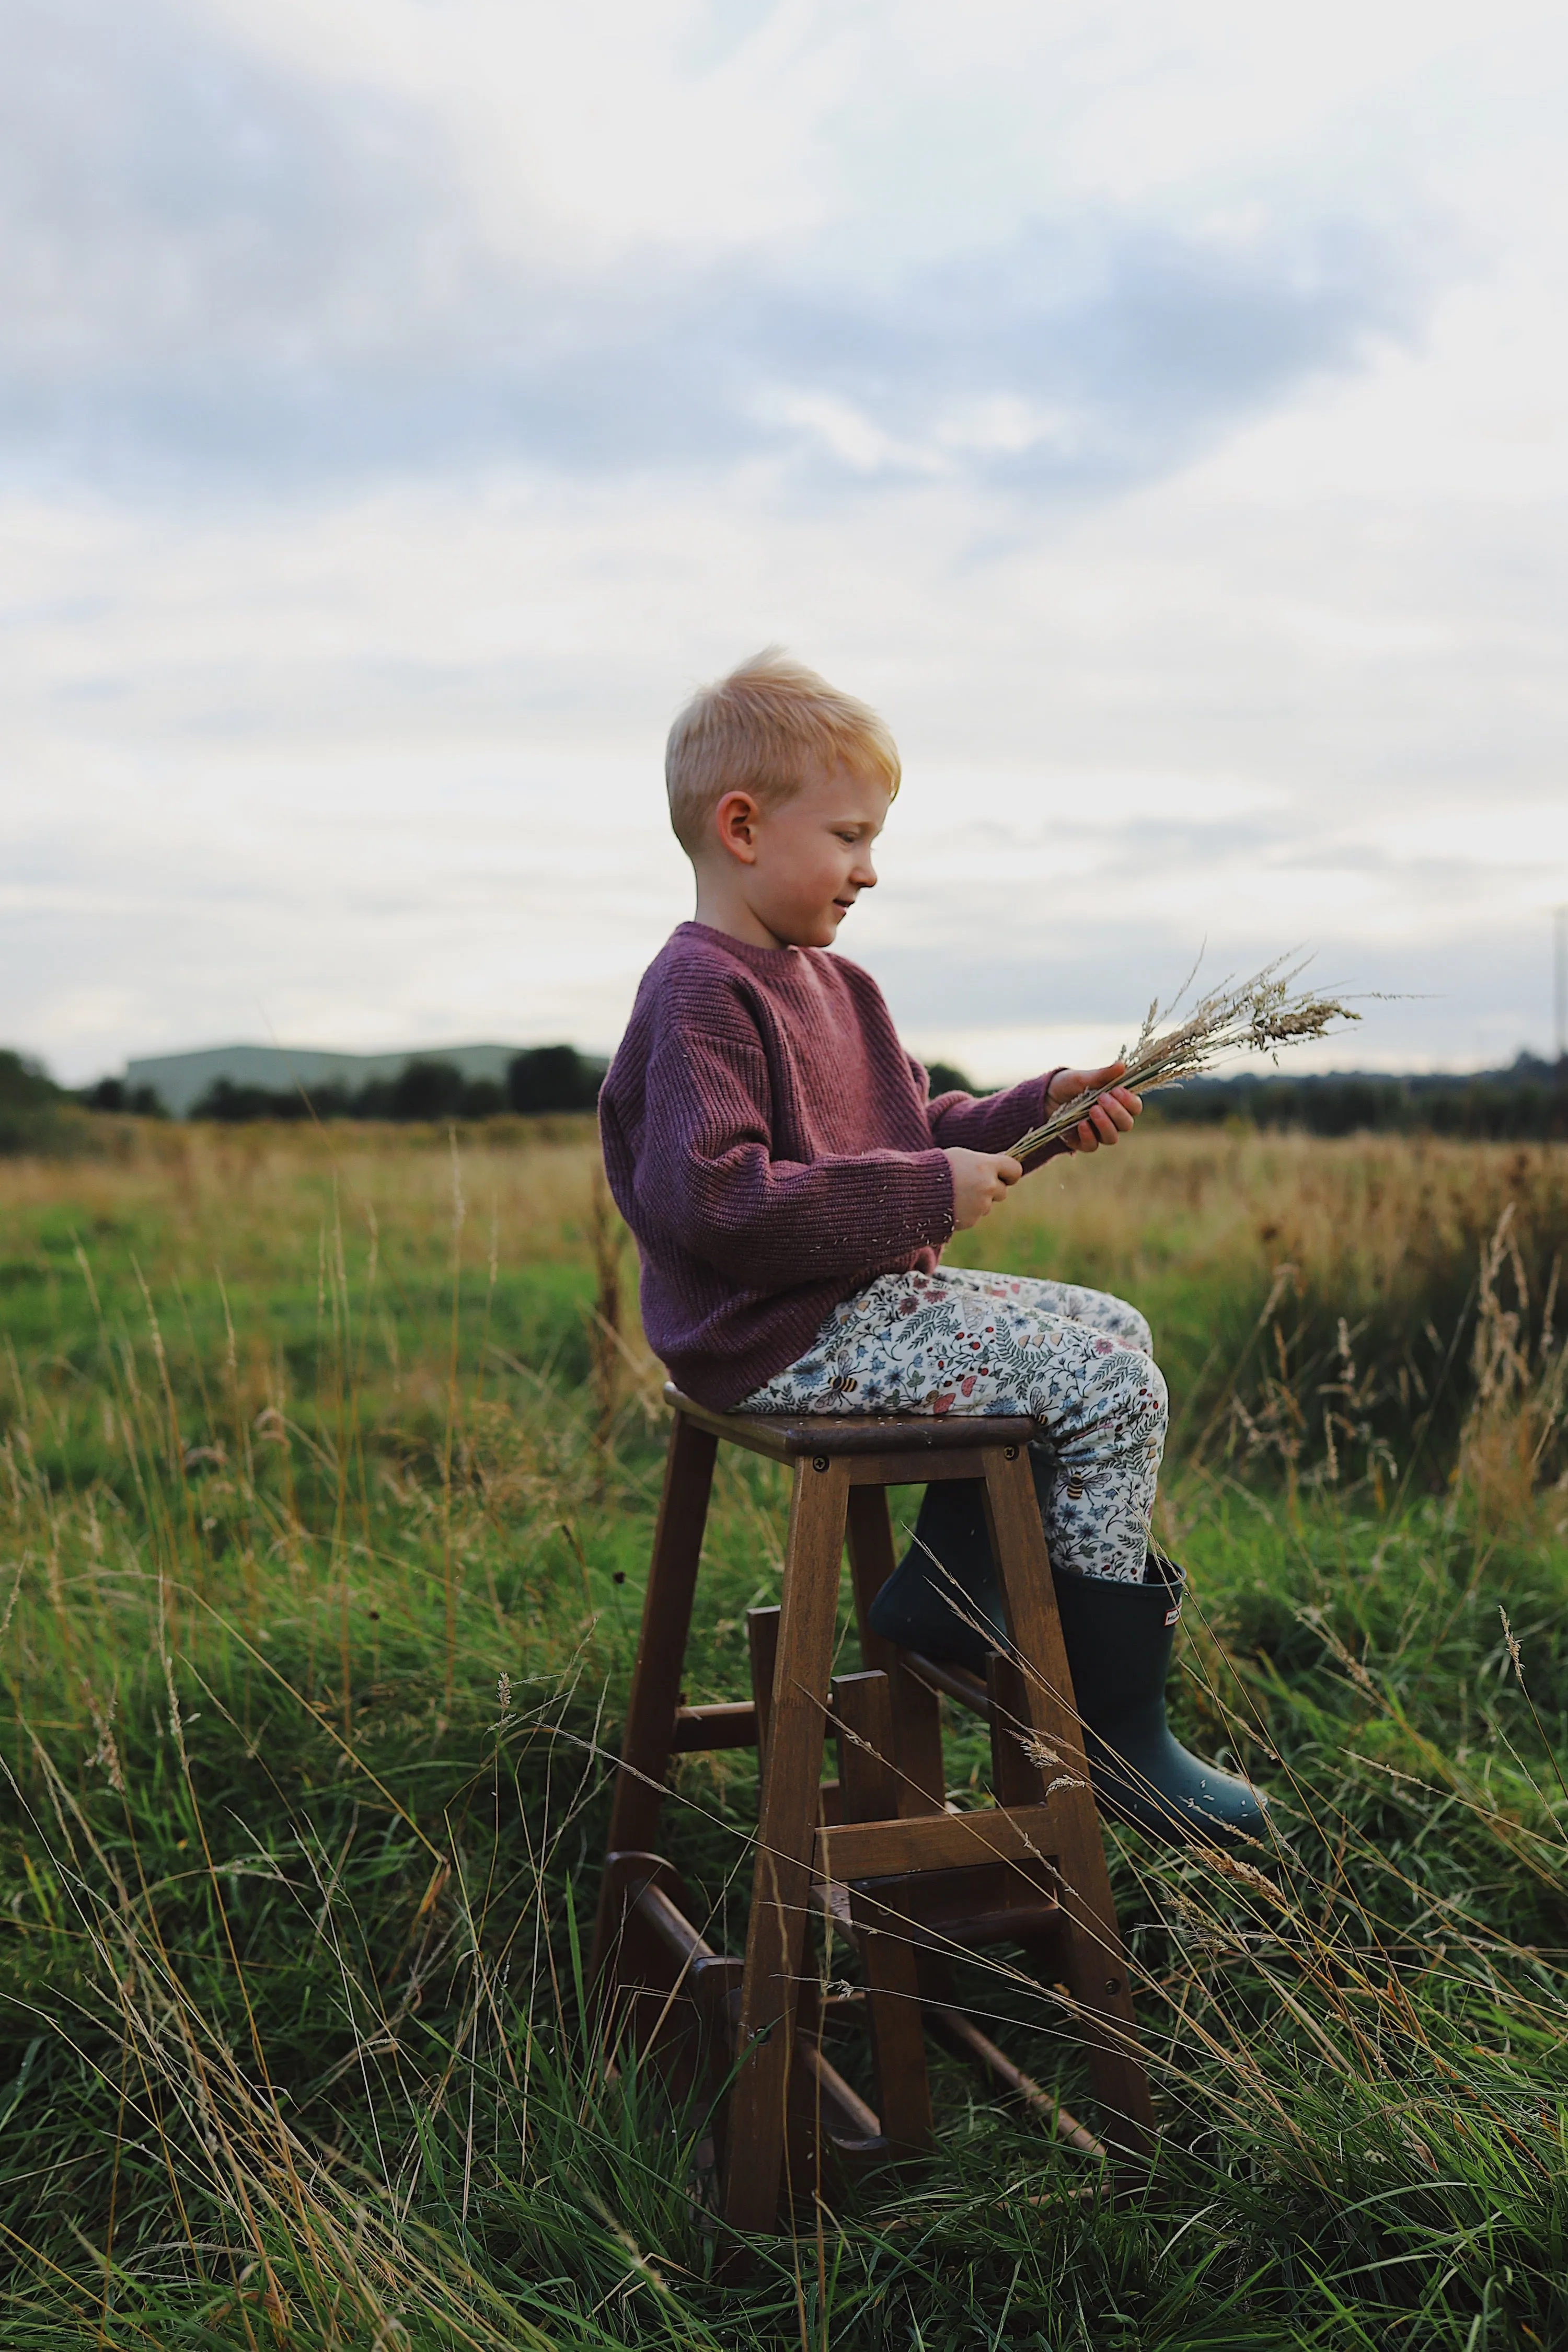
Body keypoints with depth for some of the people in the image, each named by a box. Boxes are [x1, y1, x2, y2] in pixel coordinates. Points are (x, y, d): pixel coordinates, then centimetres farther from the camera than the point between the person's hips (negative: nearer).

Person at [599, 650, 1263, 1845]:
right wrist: (925, 1194, -23)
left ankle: (948, 1583, 17)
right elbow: (714, 1201, -27)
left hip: (867, 1302, 10)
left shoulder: (832, 984, 17)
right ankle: (1115, 1726, 0)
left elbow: (910, 1134, 24)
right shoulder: (701, 994, -16)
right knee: (1114, 1390, -13)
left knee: (1113, 1330, 14)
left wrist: (1037, 1112, 8)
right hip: (789, 1345, -10)